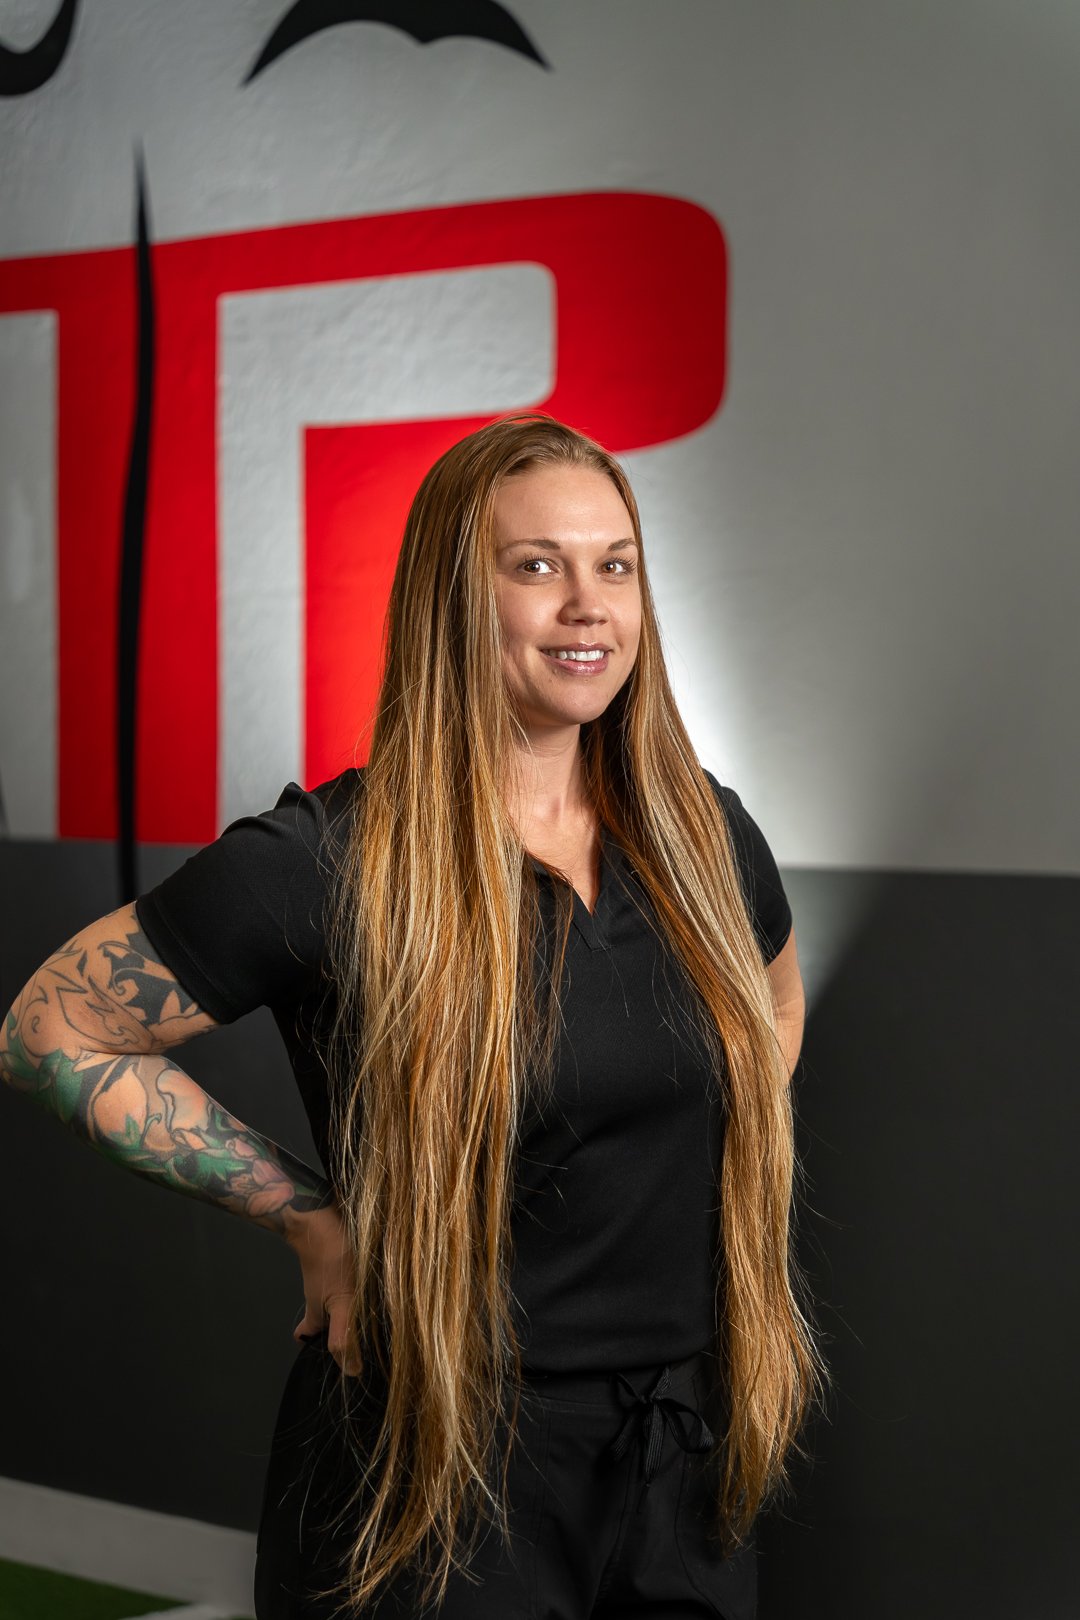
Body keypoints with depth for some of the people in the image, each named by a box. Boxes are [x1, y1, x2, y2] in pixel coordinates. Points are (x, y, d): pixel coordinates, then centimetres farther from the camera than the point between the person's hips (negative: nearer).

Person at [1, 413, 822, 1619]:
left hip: (683, 1467, 5)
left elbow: (776, 1002, 24)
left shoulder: (699, 836, 2)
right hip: (434, 1469, -5)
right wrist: (308, 1216, -9)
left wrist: (703, 1191, 8)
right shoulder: (327, 868, -14)